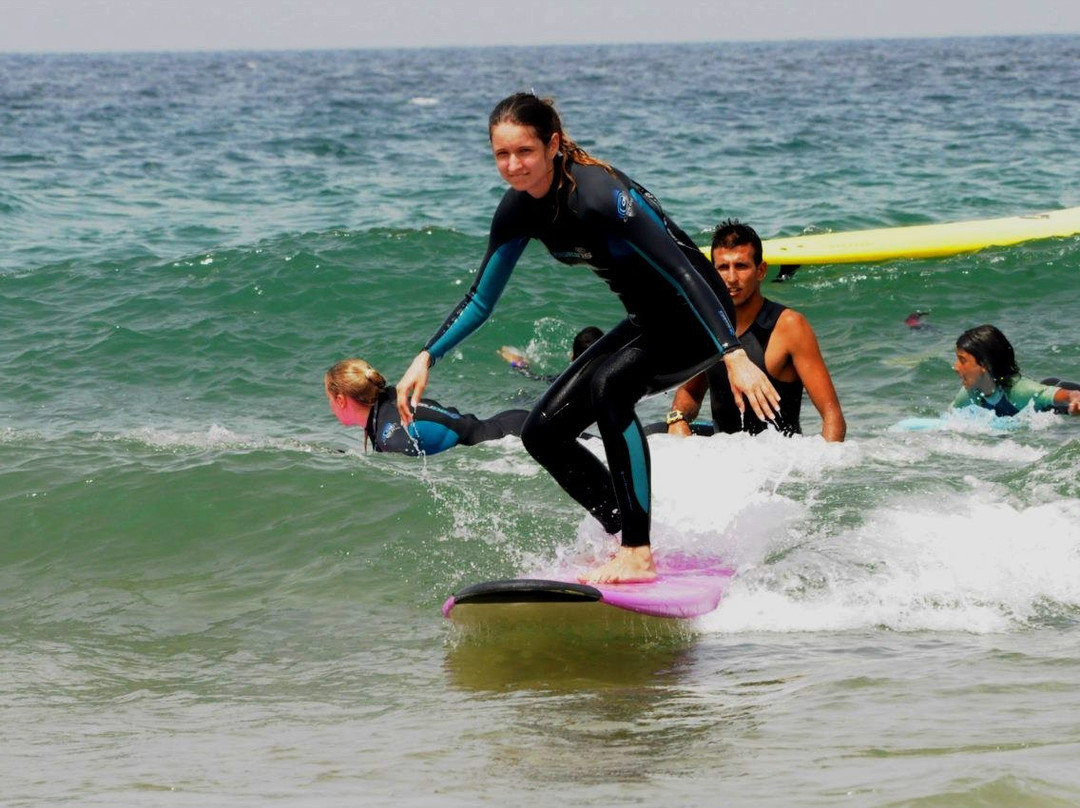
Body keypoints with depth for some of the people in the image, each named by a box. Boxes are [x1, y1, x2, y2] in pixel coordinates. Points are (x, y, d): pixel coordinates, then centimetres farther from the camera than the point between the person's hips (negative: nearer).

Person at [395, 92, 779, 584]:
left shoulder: (599, 196, -29)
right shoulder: (520, 209, -5)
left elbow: (685, 273, -33)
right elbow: (480, 300, 8)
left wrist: (735, 356, -41)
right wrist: (427, 357, -4)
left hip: (693, 320, -9)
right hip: (647, 323, 9)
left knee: (608, 385, -34)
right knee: (544, 433, 1)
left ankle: (638, 555, -29)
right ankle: (630, 542, 13)